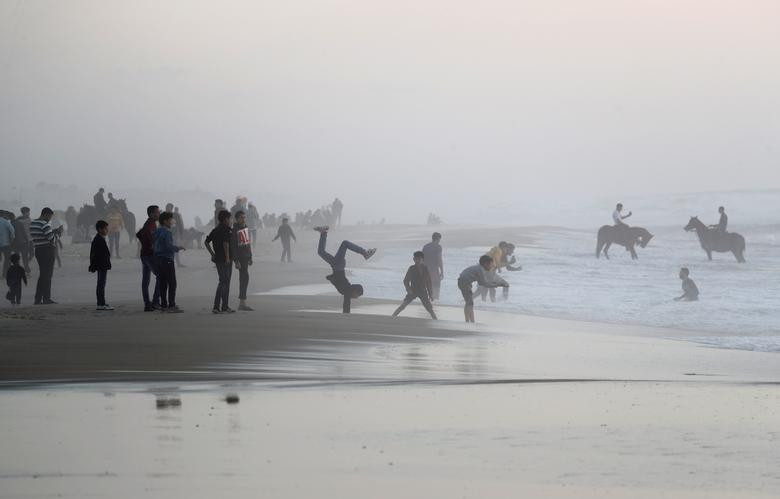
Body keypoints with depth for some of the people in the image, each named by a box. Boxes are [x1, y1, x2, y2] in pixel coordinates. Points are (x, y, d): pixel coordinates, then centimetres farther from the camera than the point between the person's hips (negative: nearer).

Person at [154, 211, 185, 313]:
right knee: (172, 283, -6)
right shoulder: (166, 232, -14)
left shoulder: (157, 232, 13)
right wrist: (178, 248, -6)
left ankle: (163, 305, 11)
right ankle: (171, 305, -10)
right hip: (167, 259, -9)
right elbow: (169, 246, -22)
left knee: (163, 283, 11)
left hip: (159, 259, 9)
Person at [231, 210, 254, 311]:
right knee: (245, 277, -13)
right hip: (240, 257, -9)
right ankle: (243, 302, -13)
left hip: (246, 257, 9)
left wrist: (250, 257, 21)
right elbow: (233, 246, -17)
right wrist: (236, 261, -21)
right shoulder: (235, 230, -13)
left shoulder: (246, 228, 13)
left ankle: (241, 303, 16)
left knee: (243, 278, 11)